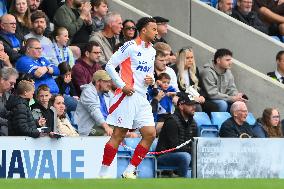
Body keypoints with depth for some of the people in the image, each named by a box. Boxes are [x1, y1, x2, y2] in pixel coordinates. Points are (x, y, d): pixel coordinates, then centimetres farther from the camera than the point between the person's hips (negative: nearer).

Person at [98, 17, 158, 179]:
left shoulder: (152, 51, 16)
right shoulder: (130, 47, -8)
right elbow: (110, 65, -9)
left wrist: (151, 79, 6)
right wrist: (122, 85, -14)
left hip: (142, 98, 8)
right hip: (127, 96, -8)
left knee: (150, 134, -1)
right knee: (119, 135, -7)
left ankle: (129, 171, 5)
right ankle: (103, 173, -2)